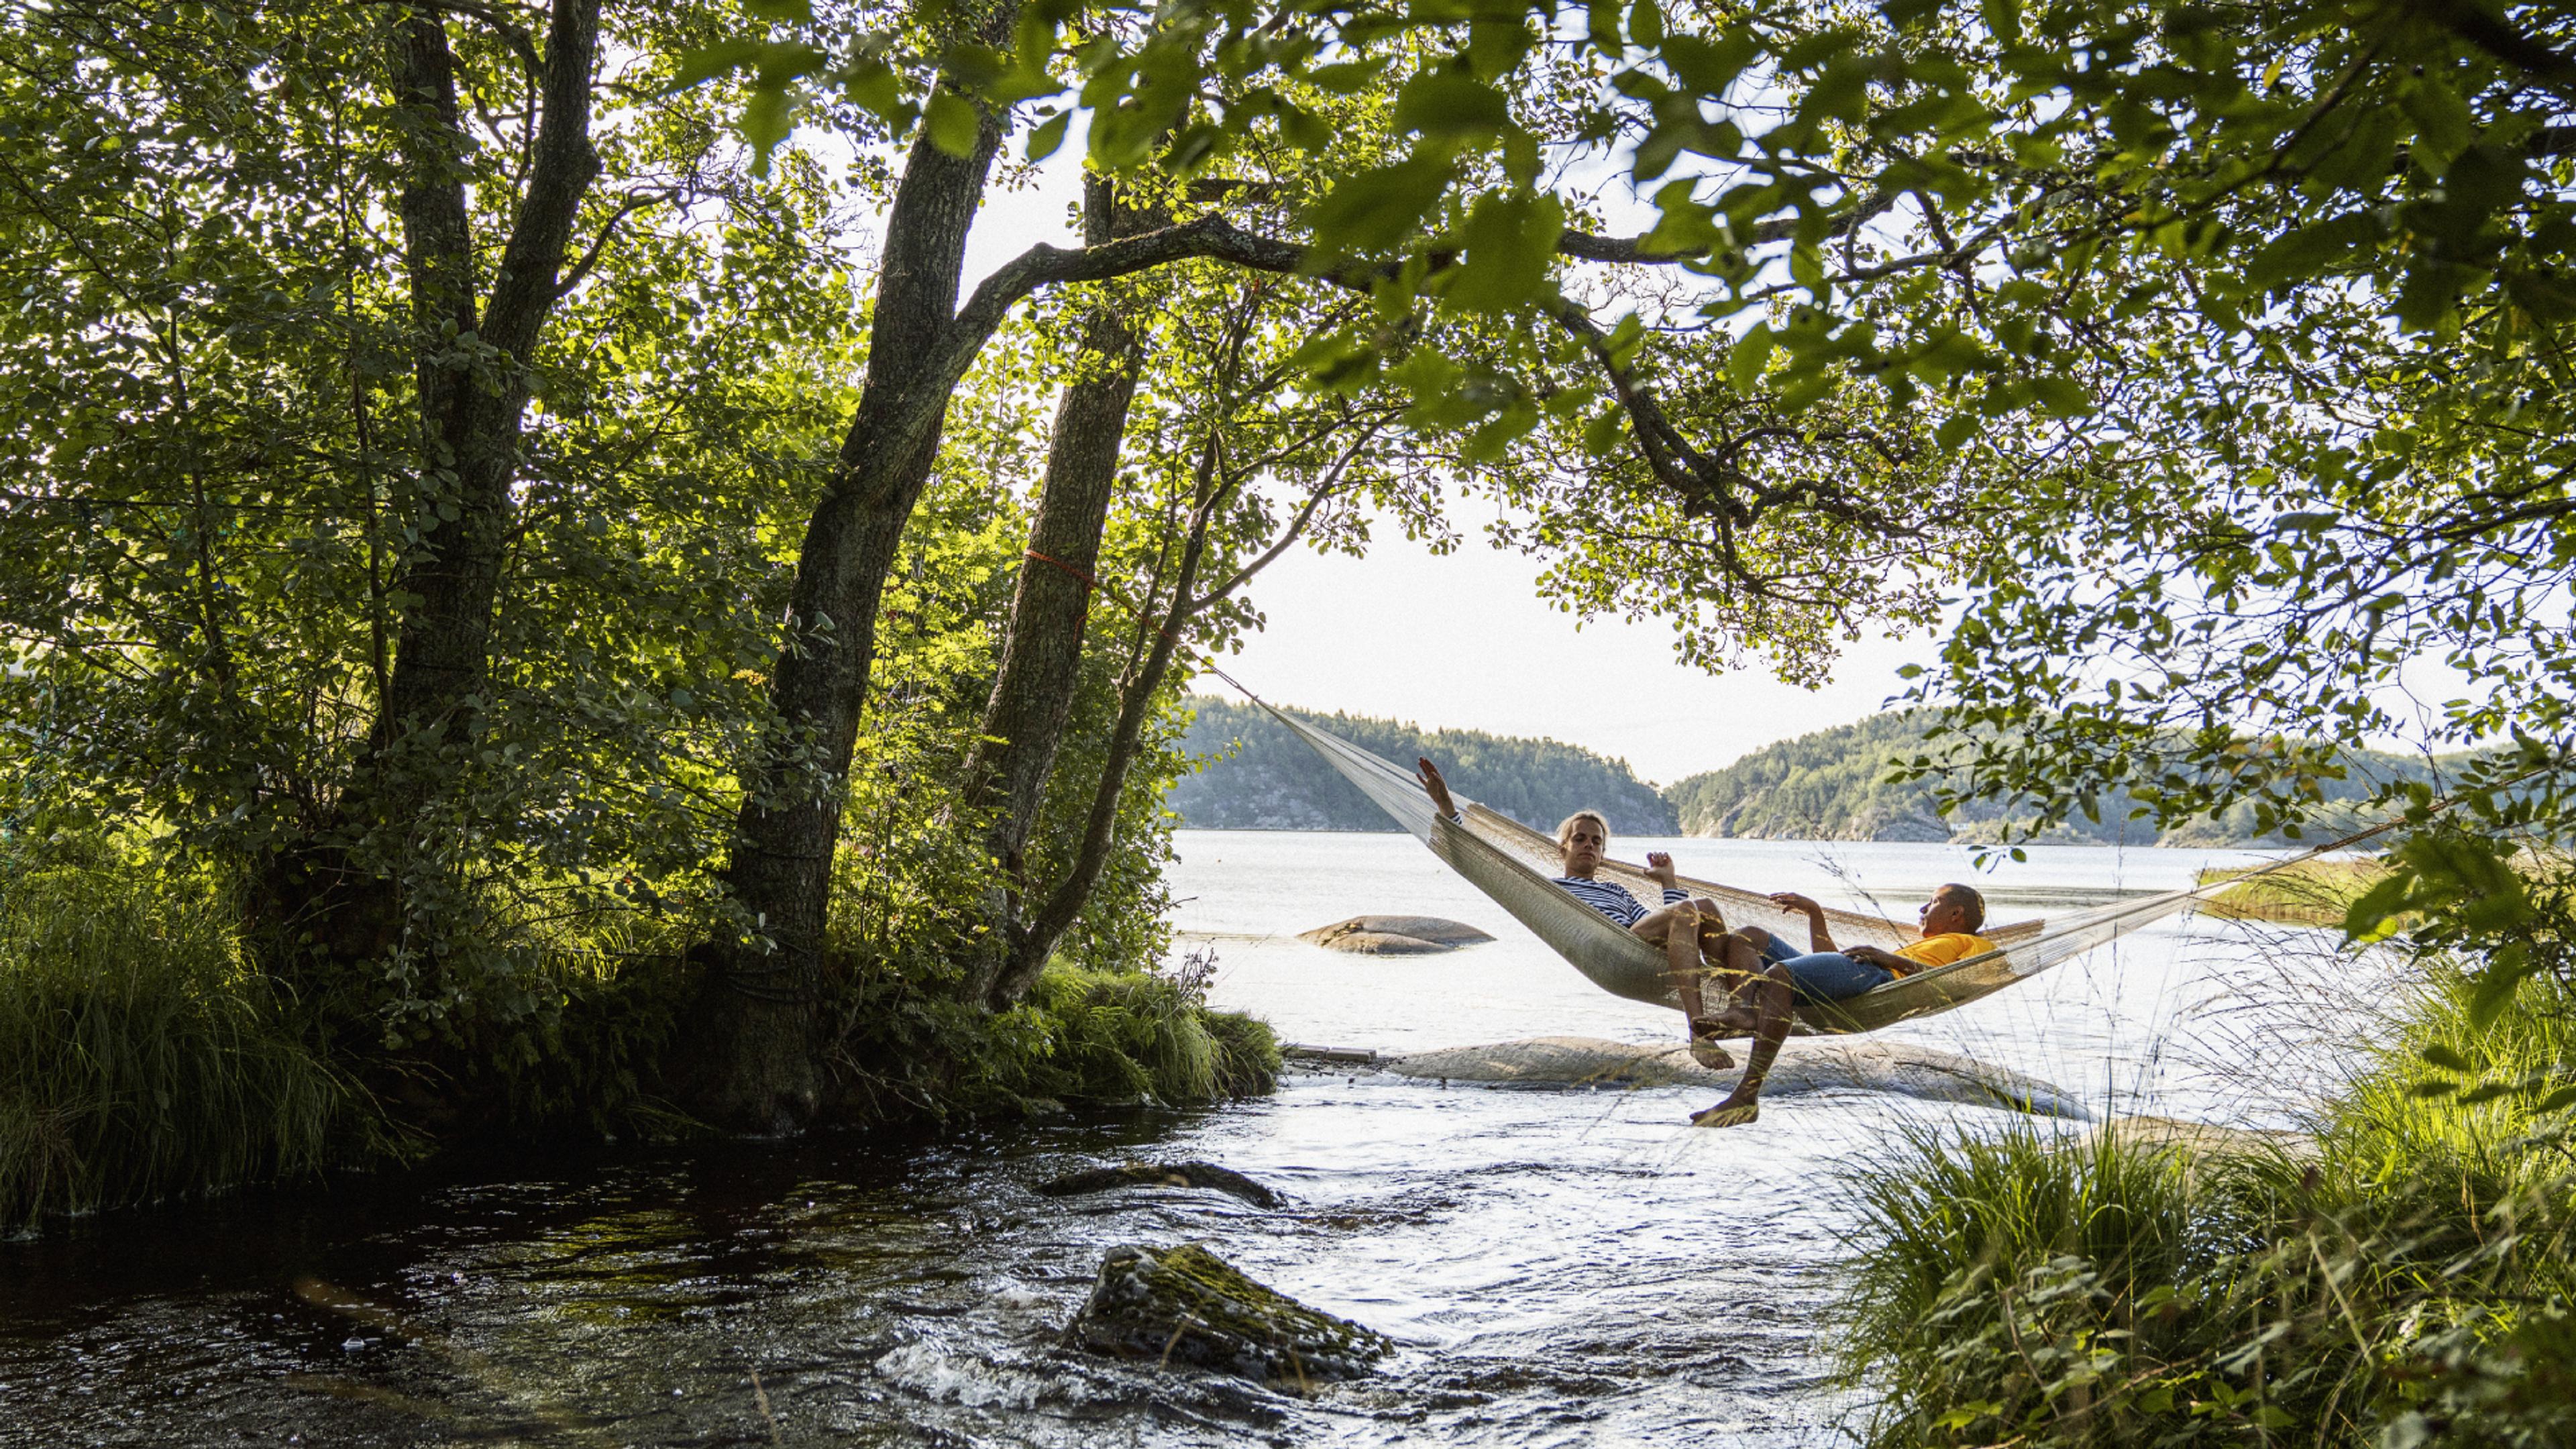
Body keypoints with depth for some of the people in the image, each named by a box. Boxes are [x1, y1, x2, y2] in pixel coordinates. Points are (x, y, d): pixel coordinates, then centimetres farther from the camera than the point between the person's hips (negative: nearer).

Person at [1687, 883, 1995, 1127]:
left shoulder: (1975, 944, 21)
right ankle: (1746, 1006, -32)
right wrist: (1814, 912, 39)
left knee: (1778, 974, -35)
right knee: (1746, 937, -2)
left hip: (1881, 979, -9)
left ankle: (1747, 1097, -44)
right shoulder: (1917, 945, 47)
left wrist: (1893, 960, -11)